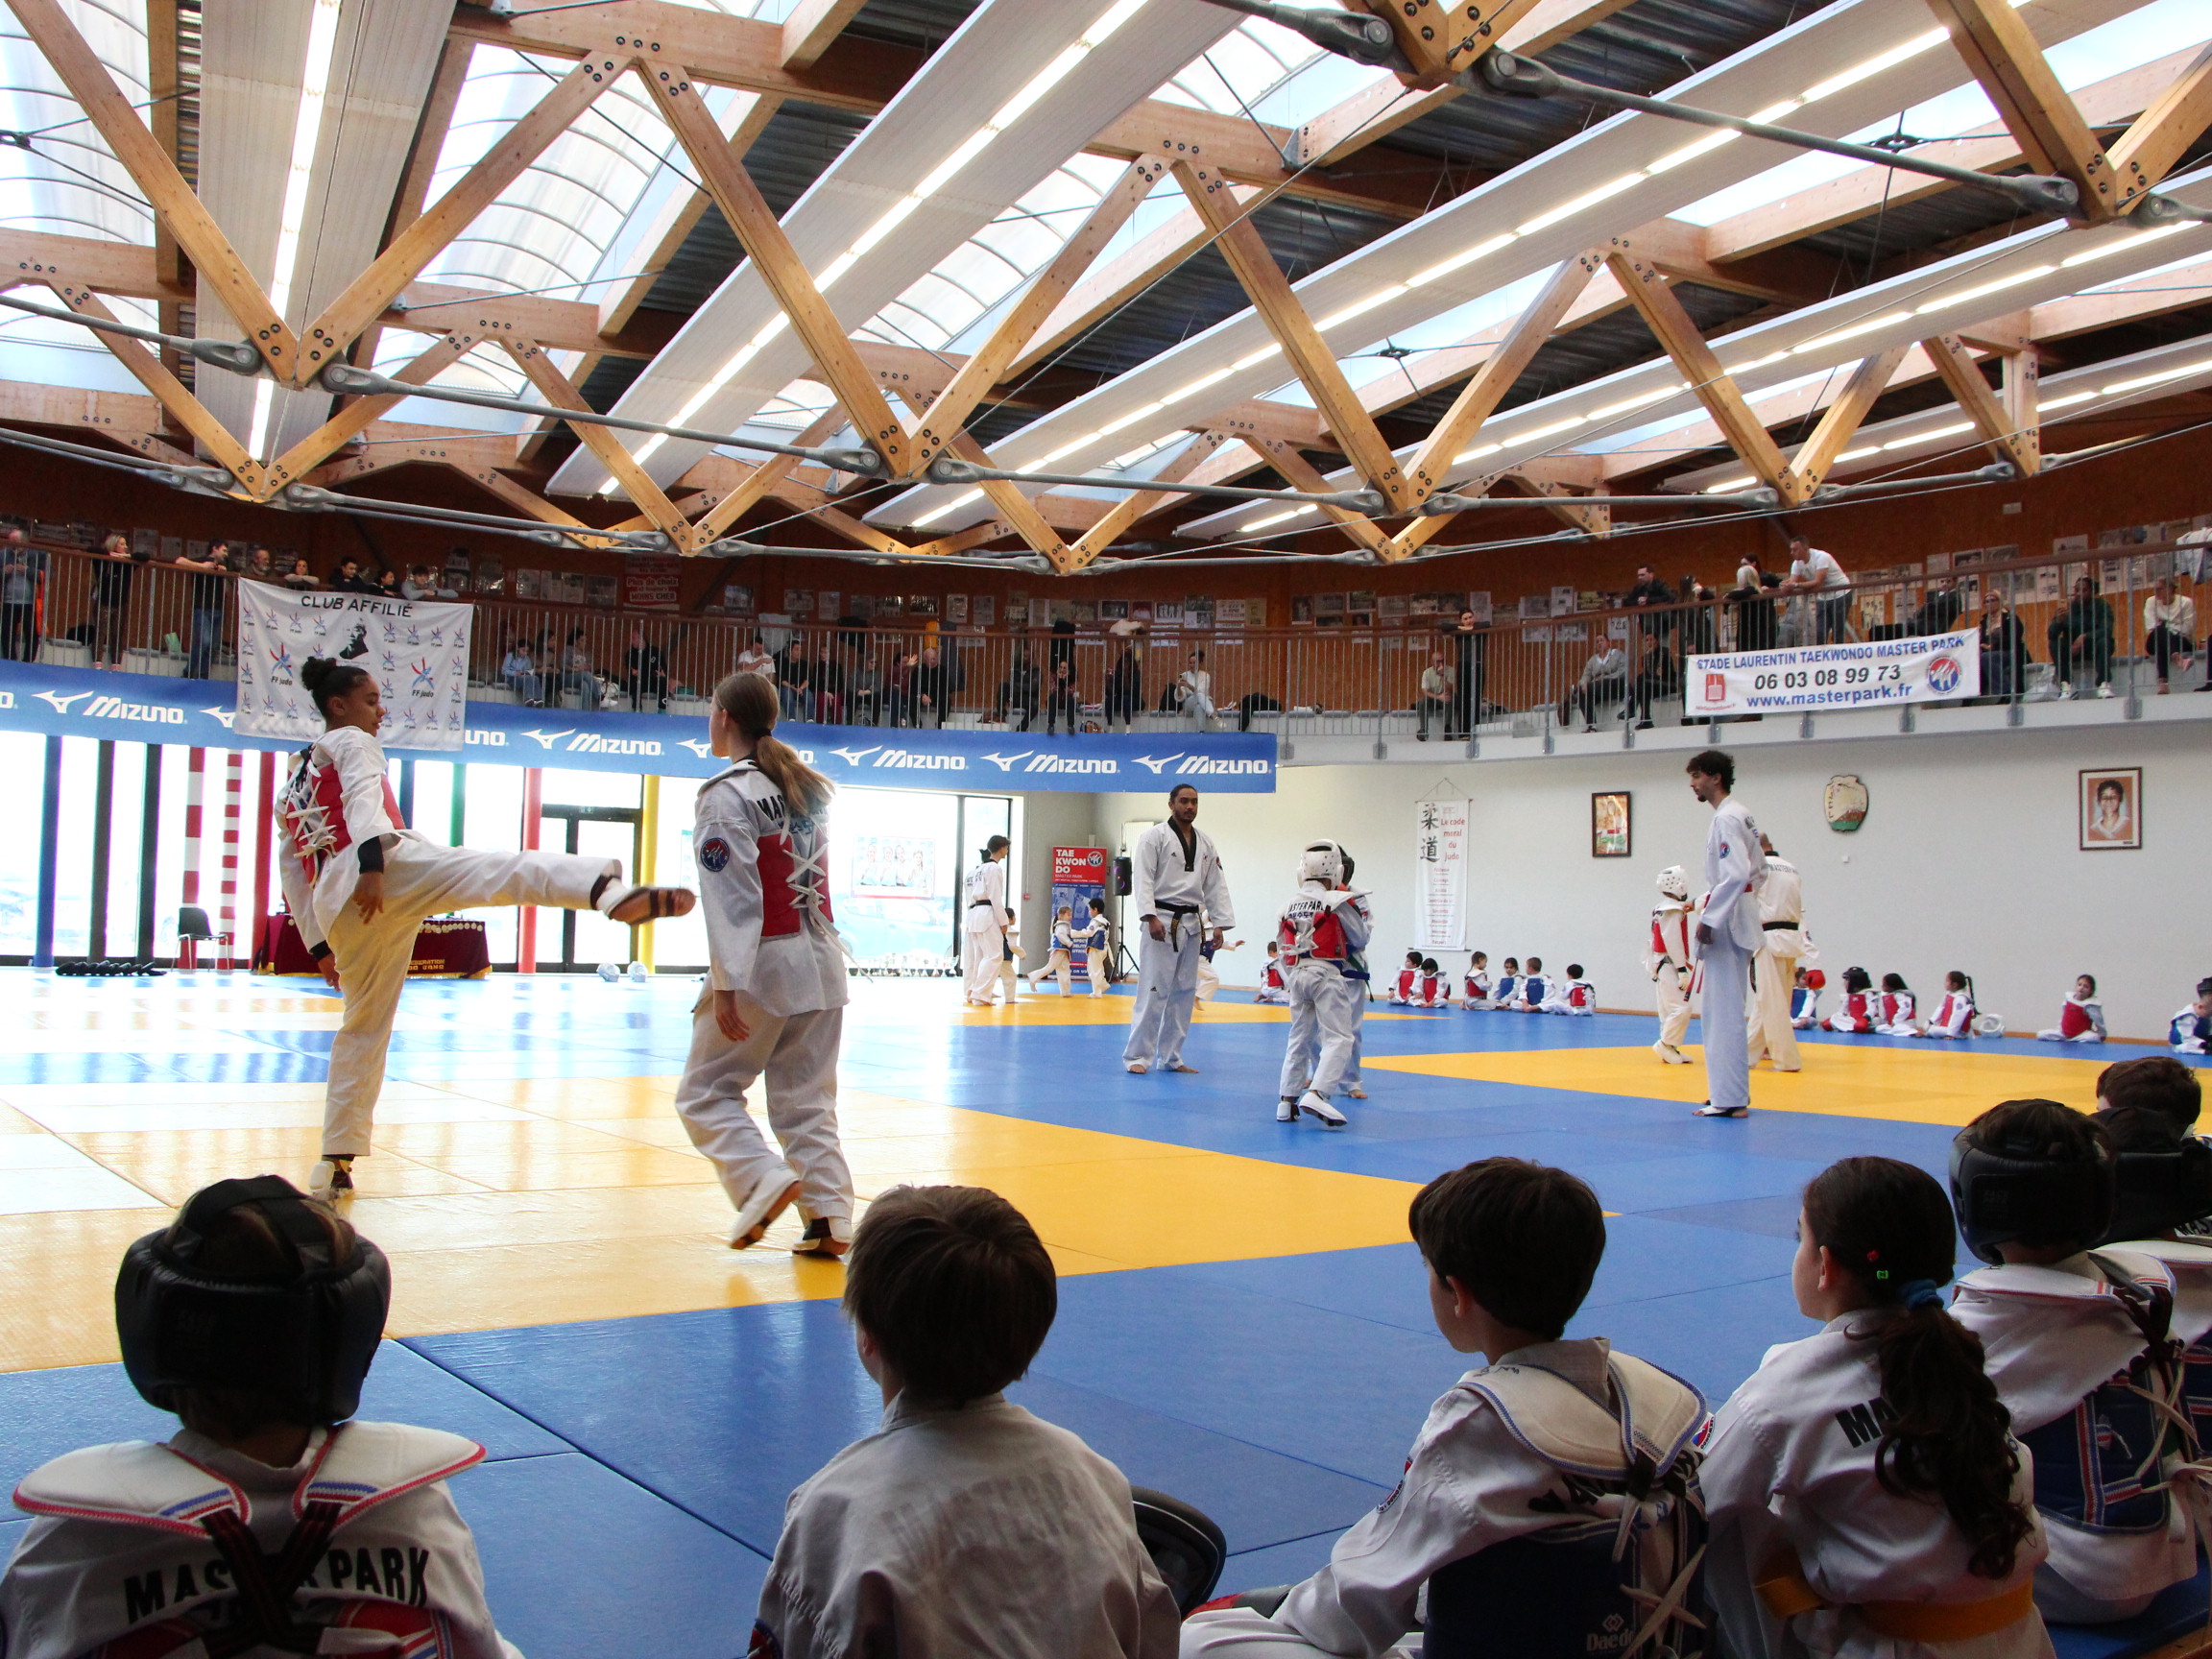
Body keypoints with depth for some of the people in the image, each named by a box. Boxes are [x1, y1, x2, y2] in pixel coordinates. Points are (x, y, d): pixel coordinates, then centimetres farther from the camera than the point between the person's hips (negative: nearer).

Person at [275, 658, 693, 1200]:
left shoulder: (296, 775, 35)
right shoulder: (351, 743, 12)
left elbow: (292, 870, 35)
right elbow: (363, 795, -11)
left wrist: (319, 944, 35)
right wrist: (371, 859, -27)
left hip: (335, 908, 9)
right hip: (384, 872, -8)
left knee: (364, 1028, 19)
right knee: (506, 870, -32)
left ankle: (336, 1162, 20)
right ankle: (608, 890, -61)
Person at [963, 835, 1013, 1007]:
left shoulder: (975, 870, 21)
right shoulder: (995, 868, -6)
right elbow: (996, 897, -12)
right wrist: (1004, 921, -9)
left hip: (973, 914, 9)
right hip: (988, 915, -9)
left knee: (978, 956, 12)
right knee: (994, 955, -10)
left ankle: (972, 993, 12)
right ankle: (980, 995, -16)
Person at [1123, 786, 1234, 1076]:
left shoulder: (1205, 843, 14)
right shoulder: (1154, 837, -4)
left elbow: (1216, 886, 14)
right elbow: (1144, 880, -11)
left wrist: (1220, 924, 6)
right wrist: (1151, 918, -21)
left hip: (1191, 924, 7)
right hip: (1162, 923, -7)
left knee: (1184, 993, 10)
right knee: (1153, 992, -10)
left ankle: (1170, 1057, 19)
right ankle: (1136, 1056, -3)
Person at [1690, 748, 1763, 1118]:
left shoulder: (1727, 818, -15)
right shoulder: (1738, 815, 16)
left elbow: (1735, 875, -25)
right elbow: (1759, 872, 23)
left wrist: (1710, 918, -21)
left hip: (1726, 926, -11)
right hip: (1735, 922, 11)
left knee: (1725, 1012, -8)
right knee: (1723, 1011, 15)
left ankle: (1731, 1099, -5)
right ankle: (1730, 1093, 21)